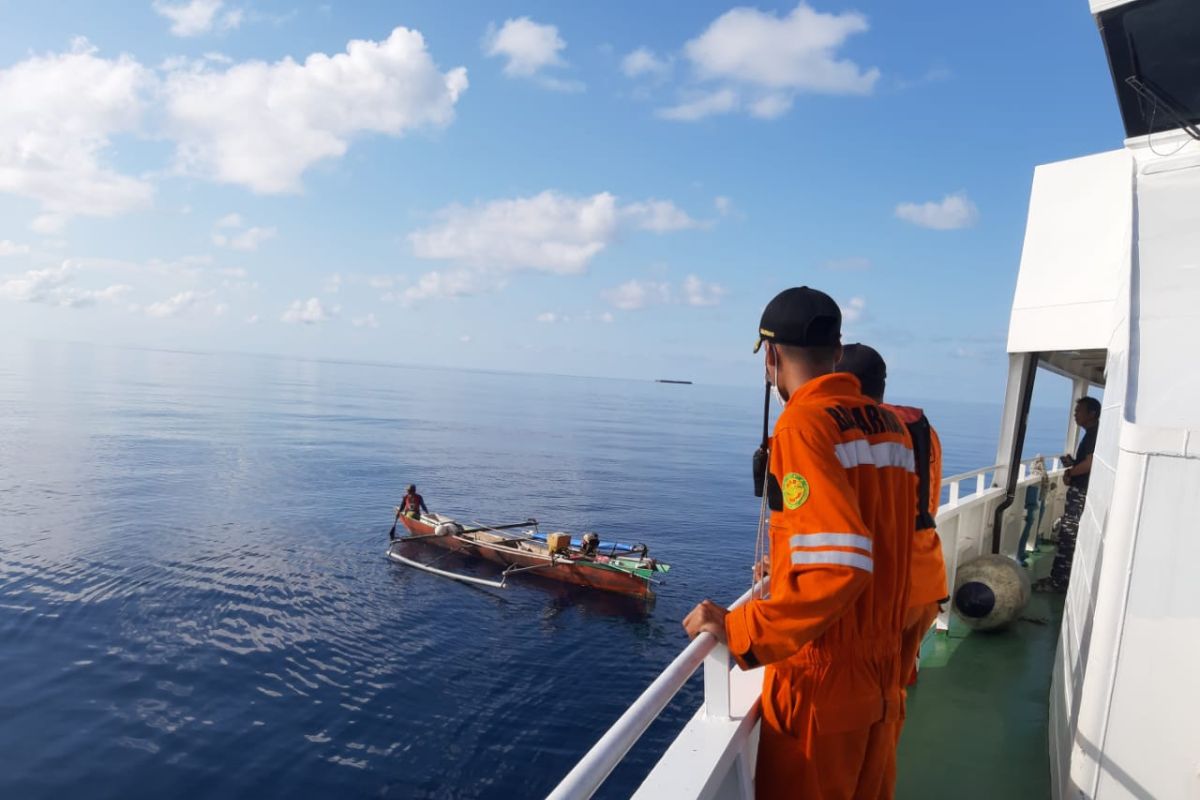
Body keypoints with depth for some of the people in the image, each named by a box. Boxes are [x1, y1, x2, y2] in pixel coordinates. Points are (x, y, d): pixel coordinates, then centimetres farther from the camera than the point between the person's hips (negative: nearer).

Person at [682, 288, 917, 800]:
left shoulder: (804, 423, -19)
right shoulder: (890, 425, 5)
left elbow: (838, 567, -28)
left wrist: (739, 630, -20)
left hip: (822, 683, -7)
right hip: (882, 672, 7)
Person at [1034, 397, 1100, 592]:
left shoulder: (1094, 435, -16)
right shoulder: (1092, 434, 16)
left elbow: (1090, 464, -26)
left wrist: (1069, 472, -11)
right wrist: (1072, 464, 8)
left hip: (1081, 494, -10)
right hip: (1079, 492, 10)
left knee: (1068, 537, -6)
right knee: (1068, 536, 14)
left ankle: (1058, 581, -2)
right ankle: (1060, 578, 21)